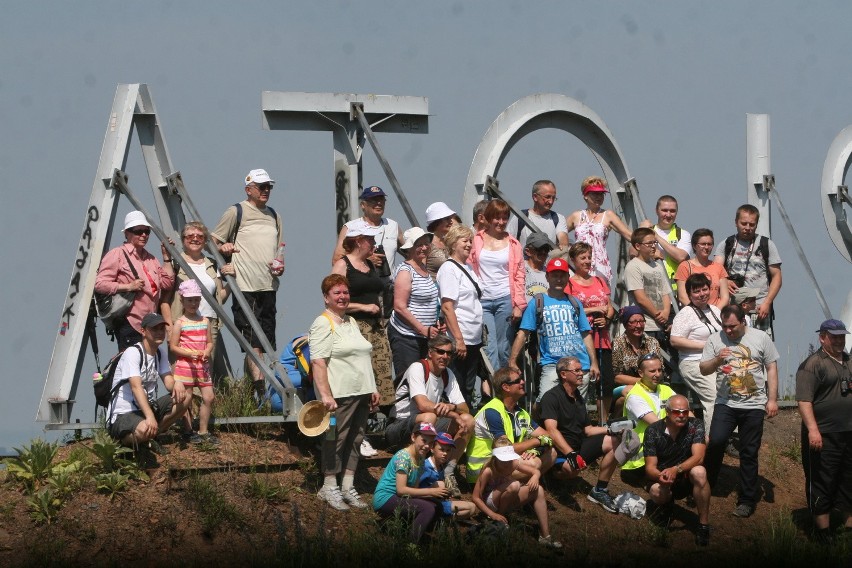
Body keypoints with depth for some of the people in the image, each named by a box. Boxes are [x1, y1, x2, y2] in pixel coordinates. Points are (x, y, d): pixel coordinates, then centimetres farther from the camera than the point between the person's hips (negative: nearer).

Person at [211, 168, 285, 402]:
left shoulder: (273, 216, 21)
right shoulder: (236, 212, 2)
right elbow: (213, 241, 2)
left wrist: (280, 264, 8)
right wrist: (223, 247, -19)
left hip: (269, 285, 7)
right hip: (245, 286, -7)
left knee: (268, 338, 7)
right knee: (252, 339, -12)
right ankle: (259, 385, -18)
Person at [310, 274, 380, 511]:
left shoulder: (351, 322, 20)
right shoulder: (323, 324, -9)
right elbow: (318, 362, -18)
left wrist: (372, 389, 22)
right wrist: (325, 395, -25)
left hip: (360, 393, 8)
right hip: (339, 394, -8)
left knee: (355, 440, 9)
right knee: (336, 440, -5)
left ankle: (348, 487, 15)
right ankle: (330, 487, 3)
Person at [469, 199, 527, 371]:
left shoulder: (512, 243, 8)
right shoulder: (477, 241, 7)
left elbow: (519, 275, 7)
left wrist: (518, 304, -2)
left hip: (505, 299, 1)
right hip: (482, 300, -1)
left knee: (504, 348, 3)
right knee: (489, 348, -11)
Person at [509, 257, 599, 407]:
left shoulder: (574, 303, 16)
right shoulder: (537, 303, 6)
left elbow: (586, 334, 17)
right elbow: (523, 333, 1)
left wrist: (594, 363, 9)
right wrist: (512, 362, -8)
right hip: (551, 364, -3)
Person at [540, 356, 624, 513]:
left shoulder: (579, 399, 19)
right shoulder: (552, 397, -10)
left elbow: (587, 430, 22)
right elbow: (551, 431, -22)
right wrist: (571, 454, -33)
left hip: (579, 445, 8)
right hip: (560, 451, -8)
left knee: (614, 442, -8)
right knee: (572, 469, -40)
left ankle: (600, 490, -2)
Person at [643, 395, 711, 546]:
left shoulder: (696, 426, -11)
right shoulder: (653, 431, -10)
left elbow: (698, 457, -23)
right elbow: (650, 467, -12)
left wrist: (676, 470, -41)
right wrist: (660, 476, -37)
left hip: (687, 478, -1)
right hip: (663, 480, 1)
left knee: (699, 472, -35)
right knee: (656, 492, -35)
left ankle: (704, 524, -24)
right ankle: (666, 505, 7)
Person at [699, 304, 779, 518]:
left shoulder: (760, 338, 2)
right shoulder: (715, 340, 3)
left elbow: (772, 368, 6)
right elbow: (703, 370, 4)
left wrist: (772, 399, 1)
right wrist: (717, 360, -17)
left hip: (754, 406, 0)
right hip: (725, 403, 0)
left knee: (749, 453, 3)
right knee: (716, 442, -19)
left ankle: (747, 501, 10)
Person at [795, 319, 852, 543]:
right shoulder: (813, 365, -8)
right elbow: (804, 400, -16)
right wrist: (813, 430, -24)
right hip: (823, 436, -7)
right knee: (821, 483, 0)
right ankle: (823, 529, 7)